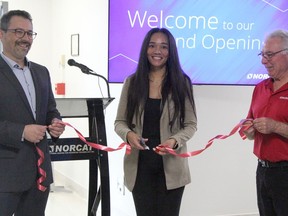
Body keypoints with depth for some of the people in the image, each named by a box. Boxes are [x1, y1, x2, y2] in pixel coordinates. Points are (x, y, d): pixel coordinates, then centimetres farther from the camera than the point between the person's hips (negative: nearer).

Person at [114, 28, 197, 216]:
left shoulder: (182, 83, 0)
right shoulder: (132, 82, 4)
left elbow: (191, 124, 1)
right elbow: (120, 121, 6)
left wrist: (175, 141, -19)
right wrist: (128, 134, -16)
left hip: (171, 167, -1)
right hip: (139, 166, 1)